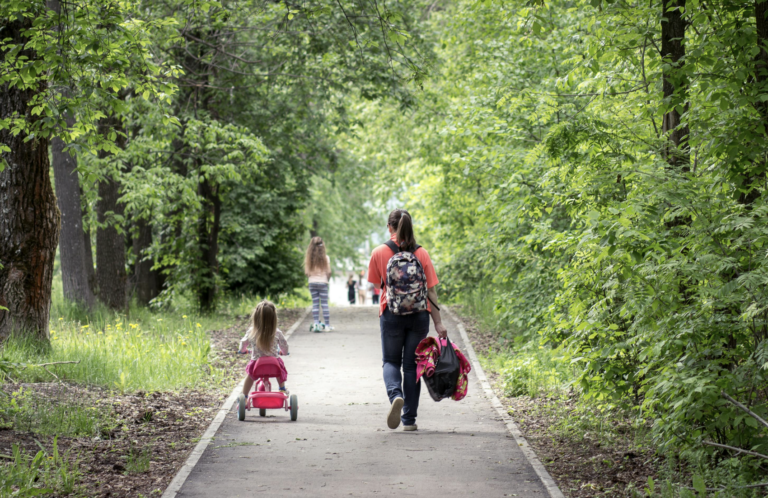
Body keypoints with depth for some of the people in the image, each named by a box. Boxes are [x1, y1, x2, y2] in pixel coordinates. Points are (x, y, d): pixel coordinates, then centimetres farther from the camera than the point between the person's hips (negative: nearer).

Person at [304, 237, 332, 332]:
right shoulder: (325, 258, -8)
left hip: (312, 283, 1)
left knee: (315, 304, 7)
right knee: (325, 303, 4)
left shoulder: (308, 258, -4)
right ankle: (327, 325, 6)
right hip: (323, 282, -1)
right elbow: (329, 272, -6)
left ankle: (316, 323, 1)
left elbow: (306, 272, -3)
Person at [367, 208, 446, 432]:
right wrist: (438, 322, -2)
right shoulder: (421, 253, -3)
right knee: (412, 365, 10)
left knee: (391, 361, 14)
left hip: (391, 314, -1)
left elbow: (375, 286, 2)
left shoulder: (379, 253, -5)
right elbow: (431, 290, -4)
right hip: (419, 314, 1)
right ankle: (409, 419, 10)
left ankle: (395, 395, -18)